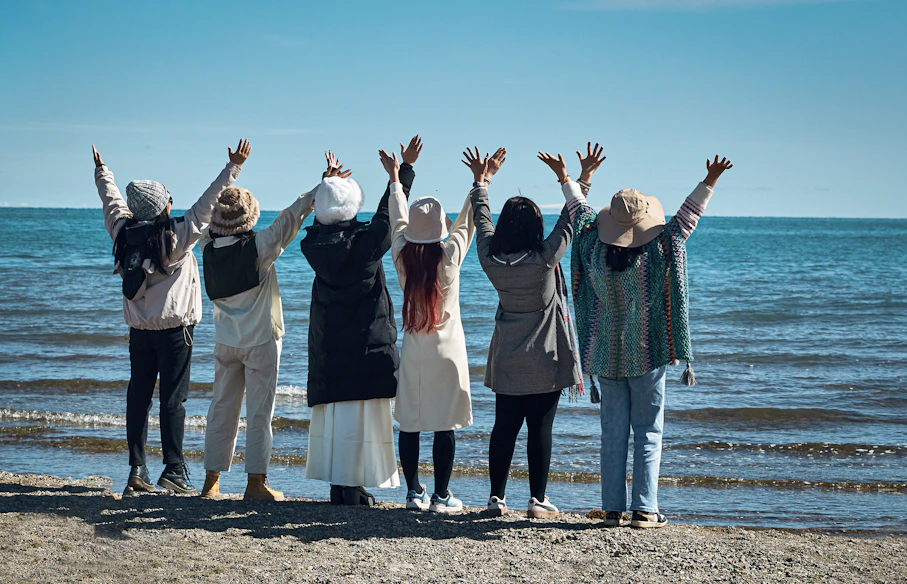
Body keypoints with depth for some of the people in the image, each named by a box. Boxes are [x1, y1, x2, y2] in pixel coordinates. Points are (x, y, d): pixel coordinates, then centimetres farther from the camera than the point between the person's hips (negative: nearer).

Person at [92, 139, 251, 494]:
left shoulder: (123, 232, -1)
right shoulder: (175, 236, -15)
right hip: (174, 329, -5)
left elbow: (112, 202, 17)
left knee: (138, 396, 8)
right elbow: (207, 204, -13)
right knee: (173, 399, -3)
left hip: (139, 331, 5)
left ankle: (137, 469, 9)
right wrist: (233, 168, -8)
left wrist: (102, 171, 36)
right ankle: (174, 471, -3)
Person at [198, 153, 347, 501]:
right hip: (260, 340, -4)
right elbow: (291, 217, -10)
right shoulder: (259, 246, -16)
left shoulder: (208, 247, -3)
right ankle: (255, 483, 3)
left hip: (226, 340, 5)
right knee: (259, 412, 1)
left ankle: (211, 481, 14)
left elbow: (205, 216, 15)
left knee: (222, 408, 11)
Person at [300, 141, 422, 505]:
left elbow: (319, 222, 22)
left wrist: (329, 182, 36)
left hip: (328, 345, 4)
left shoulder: (314, 246, 0)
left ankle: (338, 487, 9)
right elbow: (388, 213, 1)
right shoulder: (366, 241, -12)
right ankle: (354, 488, -3)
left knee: (333, 414, 8)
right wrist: (405, 168, 13)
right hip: (367, 343, -4)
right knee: (363, 413, -2)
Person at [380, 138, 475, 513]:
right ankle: (441, 496, 3)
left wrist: (396, 178, 26)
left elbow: (398, 220, 14)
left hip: (413, 351, 3)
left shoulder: (402, 255, -3)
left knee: (409, 423, 7)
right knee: (445, 425, 1)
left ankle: (414, 492, 12)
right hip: (447, 349, -3)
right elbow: (467, 222, 5)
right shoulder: (451, 254, -9)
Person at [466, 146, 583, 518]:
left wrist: (481, 182, 22)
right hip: (544, 362, -4)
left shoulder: (491, 260, -5)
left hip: (505, 362, 4)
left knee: (504, 429, 9)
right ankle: (537, 500, 4)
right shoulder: (545, 260, -16)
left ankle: (497, 497, 12)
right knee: (540, 430, 1)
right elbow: (568, 223, -6)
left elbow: (482, 223, 11)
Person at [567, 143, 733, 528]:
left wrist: (583, 175, 24)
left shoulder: (594, 247, -8)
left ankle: (612, 509, 9)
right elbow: (689, 214, -7)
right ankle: (644, 510, 0)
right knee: (648, 432, 4)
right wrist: (710, 181, 2)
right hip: (647, 354, -3)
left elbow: (578, 207, 8)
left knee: (613, 432, 8)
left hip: (606, 354, 3)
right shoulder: (660, 249, -15)